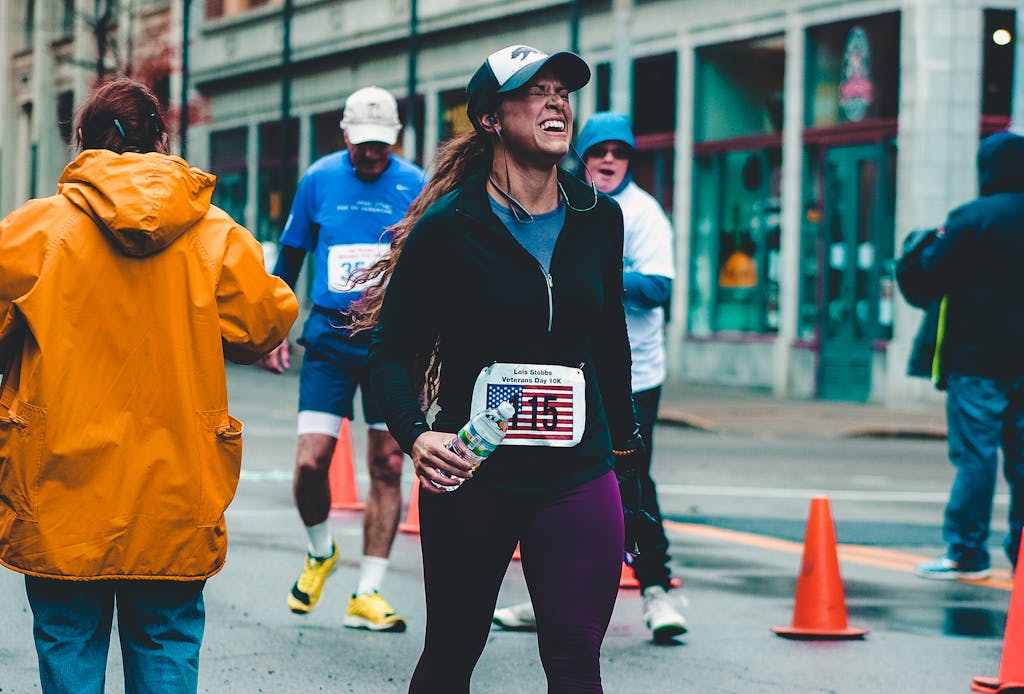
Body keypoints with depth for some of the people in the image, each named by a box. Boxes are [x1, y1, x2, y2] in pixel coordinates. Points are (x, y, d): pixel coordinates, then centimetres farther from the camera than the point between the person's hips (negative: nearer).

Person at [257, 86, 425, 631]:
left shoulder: (415, 187, 1)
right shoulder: (319, 179, 2)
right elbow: (289, 256, 12)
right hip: (329, 337, 0)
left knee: (387, 468, -1)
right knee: (311, 463, -10)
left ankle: (366, 595, 7)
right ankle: (320, 552, 21)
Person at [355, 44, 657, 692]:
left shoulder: (598, 218, 6)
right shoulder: (449, 226, -6)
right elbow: (394, 353, -4)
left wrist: (624, 452, 19)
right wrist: (415, 435, -22)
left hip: (579, 479, 3)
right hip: (471, 477, -2)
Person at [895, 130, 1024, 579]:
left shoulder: (970, 220, -10)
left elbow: (925, 284, -7)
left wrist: (919, 251, 12)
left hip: (977, 359, -5)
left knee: (974, 455, -3)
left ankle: (966, 553, -2)